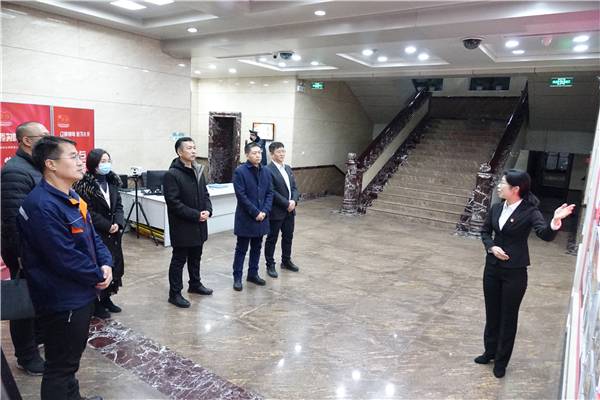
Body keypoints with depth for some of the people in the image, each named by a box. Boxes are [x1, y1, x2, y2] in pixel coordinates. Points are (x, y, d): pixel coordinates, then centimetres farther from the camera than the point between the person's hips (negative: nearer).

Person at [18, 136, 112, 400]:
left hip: (81, 294, 10)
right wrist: (98, 276, -13)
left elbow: (91, 235, 12)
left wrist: (106, 264, -5)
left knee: (71, 357, 26)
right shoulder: (42, 206, -25)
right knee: (61, 365, 8)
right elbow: (65, 258, -27)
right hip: (62, 300, -10)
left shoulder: (71, 197, 7)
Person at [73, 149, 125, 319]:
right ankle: (95, 303, 15)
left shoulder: (112, 182, 9)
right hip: (95, 234, -7)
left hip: (113, 233, 7)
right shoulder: (84, 185, -12)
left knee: (115, 264, 11)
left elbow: (118, 205, 7)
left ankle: (106, 298, 28)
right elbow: (88, 212, -15)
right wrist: (107, 226, -16)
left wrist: (118, 223, -9)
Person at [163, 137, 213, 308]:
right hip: (182, 226, -7)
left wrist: (208, 210, -6)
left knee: (196, 257, 21)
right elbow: (173, 203, -20)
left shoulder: (198, 171, 9)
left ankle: (195, 284, 38)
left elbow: (205, 193, 13)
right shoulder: (172, 174, -15)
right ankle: (175, 293, 15)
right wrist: (196, 215, -21)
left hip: (199, 224, 7)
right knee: (179, 260, 3)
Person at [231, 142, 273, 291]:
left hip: (262, 217, 5)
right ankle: (237, 277, 17)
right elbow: (241, 196, -16)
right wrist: (255, 212, -17)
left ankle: (253, 273, 29)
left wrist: (264, 211, -7)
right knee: (241, 249, 5)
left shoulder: (266, 171, 6)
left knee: (256, 248, 15)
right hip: (245, 218, -5)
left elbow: (269, 193, 6)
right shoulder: (239, 171, -11)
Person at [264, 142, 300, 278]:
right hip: (276, 211, -7)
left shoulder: (288, 168, 12)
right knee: (272, 239, 6)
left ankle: (286, 261, 34)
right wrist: (286, 204, -18)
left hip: (290, 210, 8)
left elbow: (294, 187, 10)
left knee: (288, 237, 17)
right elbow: (272, 192, -19)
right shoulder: (268, 170, -14)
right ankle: (270, 265, 18)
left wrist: (293, 201, -8)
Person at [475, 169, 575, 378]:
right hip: (492, 268, 5)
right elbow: (485, 231, 12)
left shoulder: (530, 212, -13)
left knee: (508, 317, 9)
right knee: (492, 313, 18)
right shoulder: (496, 208, 1)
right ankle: (490, 351, 37)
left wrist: (554, 222, -46)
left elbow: (546, 235, -26)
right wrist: (491, 247, -7)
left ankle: (501, 361, 26)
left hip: (515, 272, -5)